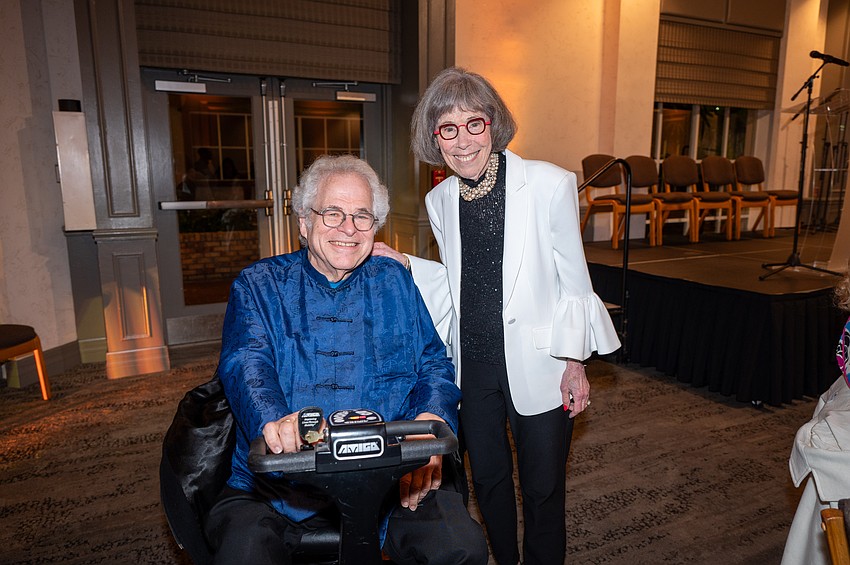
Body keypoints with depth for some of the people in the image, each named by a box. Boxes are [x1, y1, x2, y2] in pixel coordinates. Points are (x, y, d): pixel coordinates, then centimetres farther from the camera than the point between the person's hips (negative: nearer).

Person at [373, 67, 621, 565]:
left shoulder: (550, 184, -13)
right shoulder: (440, 200, 0)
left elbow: (574, 280, -6)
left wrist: (574, 363, -6)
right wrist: (405, 265, -2)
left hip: (537, 364, -4)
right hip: (473, 365, 4)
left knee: (543, 490, 12)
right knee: (488, 480, 21)